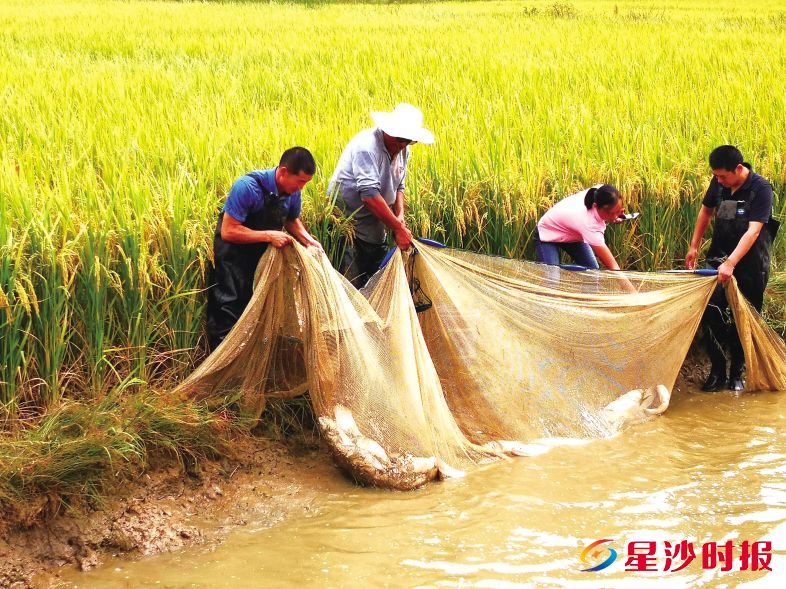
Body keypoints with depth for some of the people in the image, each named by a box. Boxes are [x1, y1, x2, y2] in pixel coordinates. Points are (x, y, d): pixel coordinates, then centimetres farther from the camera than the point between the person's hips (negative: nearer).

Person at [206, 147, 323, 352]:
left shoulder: (293, 192, -11)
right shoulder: (248, 187, -31)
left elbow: (292, 221, 10)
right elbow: (228, 231, -30)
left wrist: (308, 240, -10)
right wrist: (269, 235, -33)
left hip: (263, 253, 6)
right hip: (234, 253, -6)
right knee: (229, 313, -7)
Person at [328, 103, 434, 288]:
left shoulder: (402, 150, 3)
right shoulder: (367, 146, -24)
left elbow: (398, 186, 14)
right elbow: (369, 195, -31)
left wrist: (400, 215, -6)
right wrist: (398, 228, -29)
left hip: (373, 226, 8)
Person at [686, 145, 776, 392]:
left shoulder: (760, 189, -18)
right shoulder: (718, 183, -1)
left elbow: (753, 232, -26)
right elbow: (706, 210, 17)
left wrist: (731, 264, -34)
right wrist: (694, 246, 14)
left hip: (750, 265, -4)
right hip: (720, 260, 4)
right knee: (711, 314, -5)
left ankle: (737, 373, 17)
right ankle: (717, 372, 5)